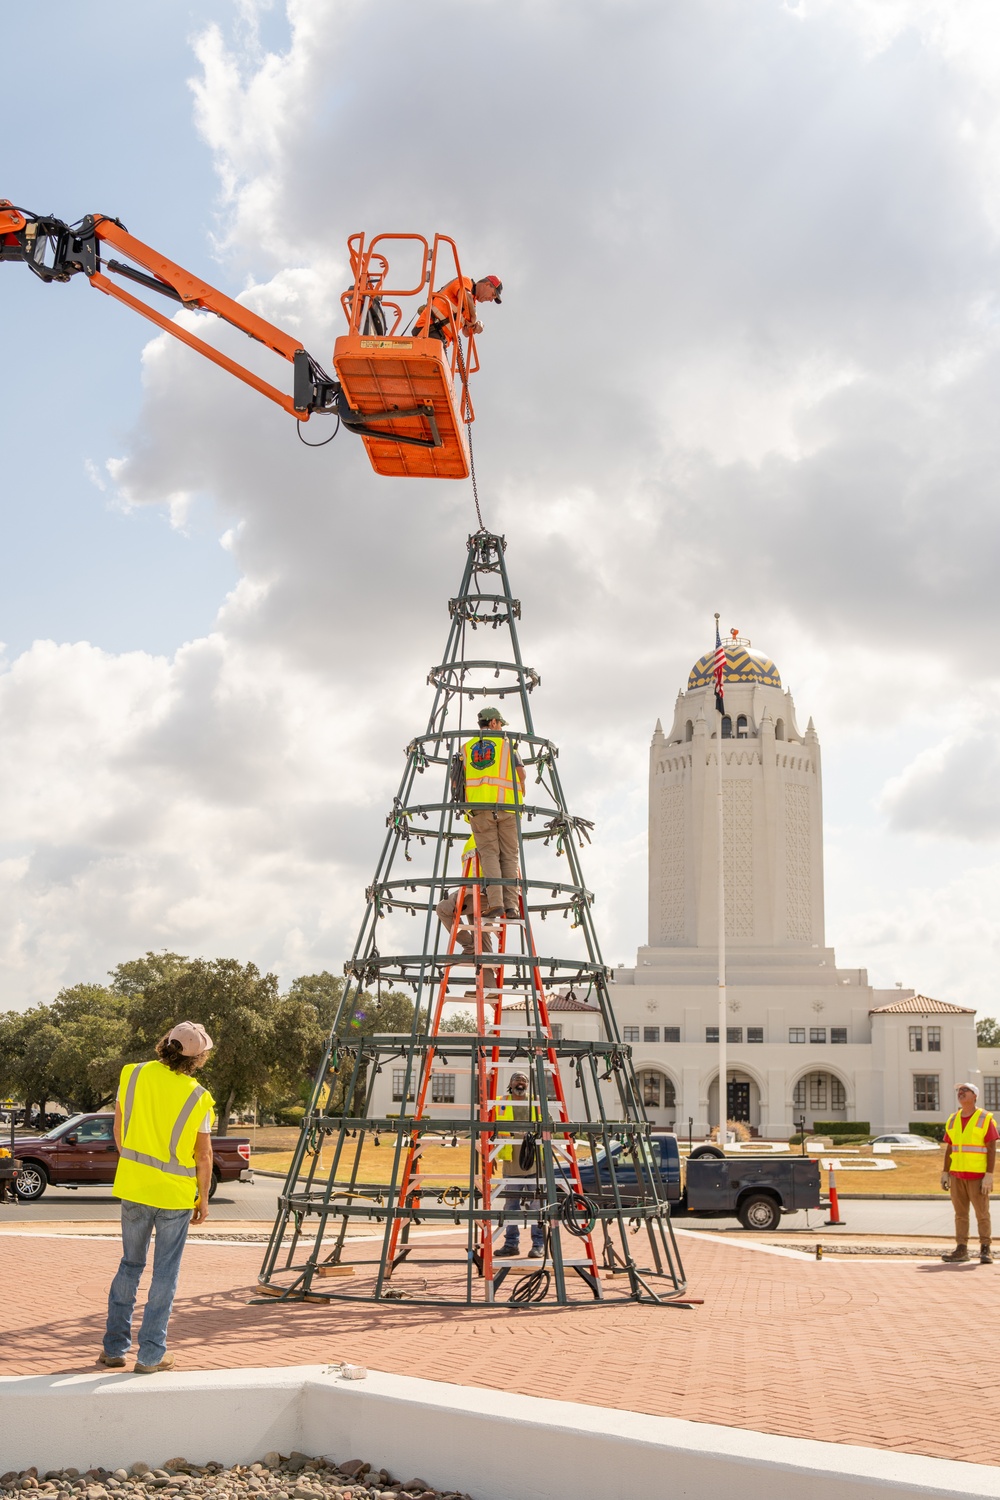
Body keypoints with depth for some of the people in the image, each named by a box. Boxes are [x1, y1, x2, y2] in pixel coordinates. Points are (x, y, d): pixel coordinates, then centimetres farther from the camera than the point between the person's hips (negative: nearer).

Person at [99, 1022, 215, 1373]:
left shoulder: (133, 1074, -5)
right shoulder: (198, 1097, -14)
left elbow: (119, 1130, 5)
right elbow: (203, 1154, -8)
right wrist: (204, 1198, 5)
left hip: (133, 1187, 4)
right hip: (175, 1194, -3)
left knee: (130, 1264, 19)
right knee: (165, 1272, 8)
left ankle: (115, 1347, 22)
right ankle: (151, 1354, 11)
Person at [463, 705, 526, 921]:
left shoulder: (467, 747, 17)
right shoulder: (506, 743, 11)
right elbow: (521, 774, 6)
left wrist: (465, 804, 26)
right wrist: (518, 798, 20)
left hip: (479, 807, 1)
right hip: (507, 806, -1)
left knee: (489, 854, -3)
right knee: (509, 856, 1)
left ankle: (495, 902, -19)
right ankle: (512, 905, -9)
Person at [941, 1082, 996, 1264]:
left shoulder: (985, 1119, -7)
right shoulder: (953, 1120, 9)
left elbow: (992, 1149, -10)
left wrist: (989, 1176, -16)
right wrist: (945, 1174, 6)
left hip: (978, 1175, -5)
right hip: (957, 1174, 5)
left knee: (982, 1213, -2)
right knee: (960, 1213, 5)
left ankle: (985, 1250, 7)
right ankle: (961, 1250, 8)